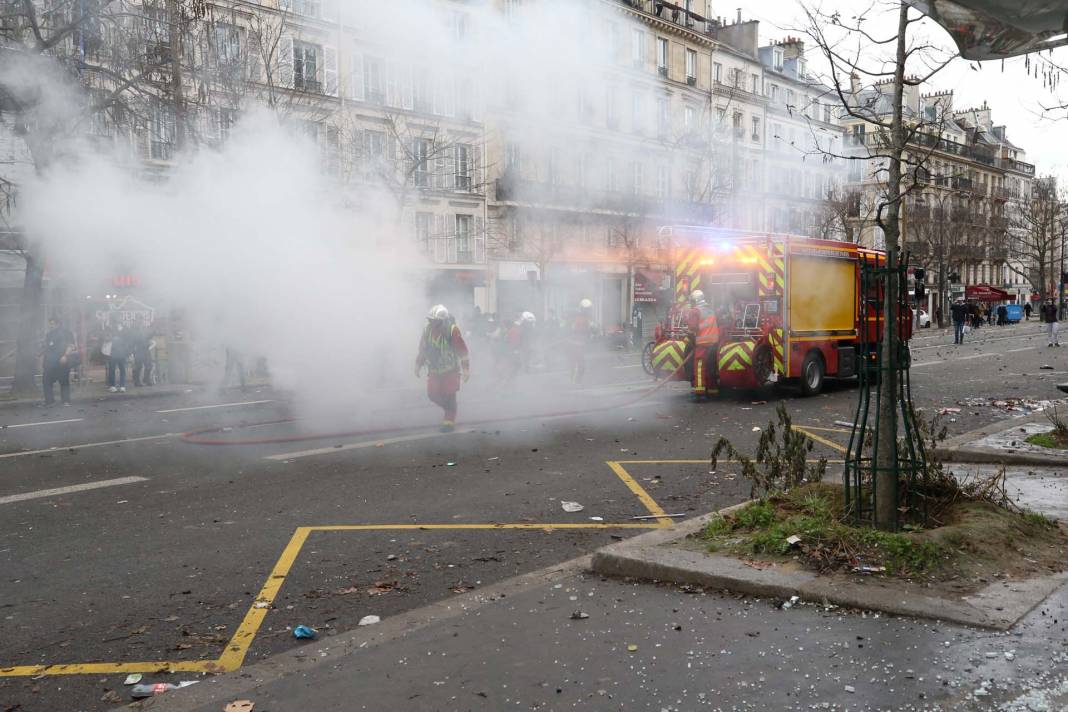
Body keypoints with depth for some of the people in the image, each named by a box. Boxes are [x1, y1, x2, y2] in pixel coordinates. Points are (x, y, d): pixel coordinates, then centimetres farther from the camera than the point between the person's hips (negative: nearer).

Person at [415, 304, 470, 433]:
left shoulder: (452, 330, -18)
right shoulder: (427, 330, -2)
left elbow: (462, 350, -15)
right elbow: (422, 350, 12)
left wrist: (466, 369, -15)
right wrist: (418, 366, 16)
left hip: (450, 370, -5)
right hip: (434, 370, 5)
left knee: (449, 395, -8)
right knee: (432, 394, 1)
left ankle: (449, 422, 4)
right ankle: (448, 407, 29)